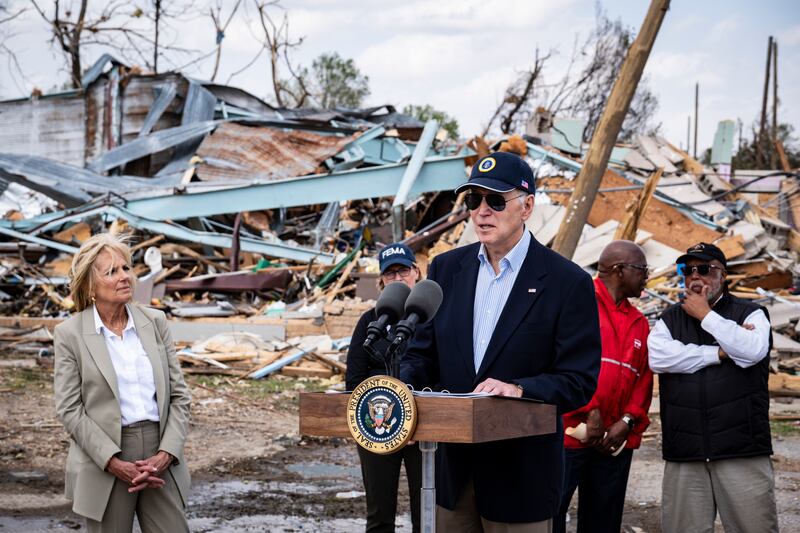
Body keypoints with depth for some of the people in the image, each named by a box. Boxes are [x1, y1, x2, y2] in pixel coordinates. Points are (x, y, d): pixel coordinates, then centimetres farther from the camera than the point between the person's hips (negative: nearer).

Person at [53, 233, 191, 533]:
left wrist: (166, 455, -8)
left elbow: (178, 395, 6)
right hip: (104, 465, -3)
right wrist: (115, 463, -14)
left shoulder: (155, 322, 7)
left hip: (159, 460, 3)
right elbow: (69, 409, -6)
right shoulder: (70, 334, -2)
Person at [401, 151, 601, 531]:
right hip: (453, 468, 4)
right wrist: (401, 385, -11)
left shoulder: (567, 282, -8)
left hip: (521, 474, -4)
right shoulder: (446, 268, 6)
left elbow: (579, 380, -10)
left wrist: (518, 389, -27)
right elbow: (423, 352, 10)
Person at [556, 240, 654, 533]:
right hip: (568, 433, -7)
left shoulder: (639, 323, 19)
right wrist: (589, 412, -15)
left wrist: (627, 421, -3)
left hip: (616, 441, 7)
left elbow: (643, 380, 14)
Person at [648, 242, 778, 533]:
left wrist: (706, 316, -5)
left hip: (742, 448, -2)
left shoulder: (750, 313, 8)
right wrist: (719, 353, -6)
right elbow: (658, 358, -5)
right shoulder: (669, 320, 15)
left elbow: (752, 350, -13)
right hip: (684, 453, 2)